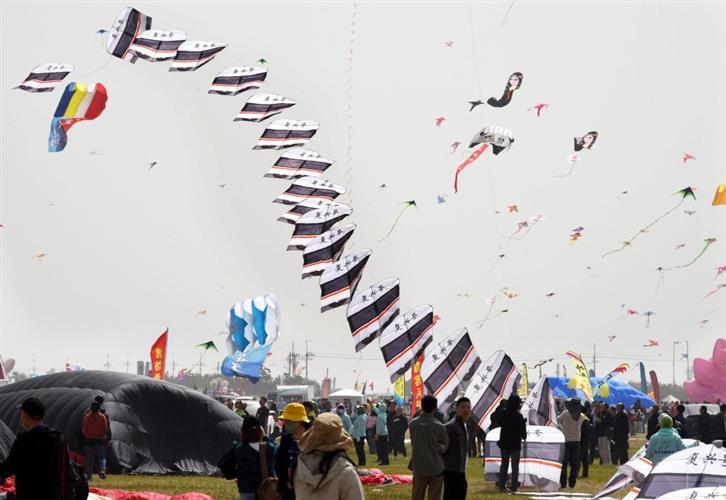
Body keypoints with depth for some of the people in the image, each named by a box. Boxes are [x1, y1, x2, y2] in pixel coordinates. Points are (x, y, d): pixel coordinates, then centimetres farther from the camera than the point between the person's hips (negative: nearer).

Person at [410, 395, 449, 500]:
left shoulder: (413, 424, -4)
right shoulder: (439, 426, -11)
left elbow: (414, 443, -2)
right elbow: (445, 447, -3)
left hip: (419, 468, 2)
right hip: (436, 468, -2)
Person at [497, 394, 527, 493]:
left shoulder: (503, 414, -1)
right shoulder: (518, 416, -16)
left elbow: (499, 423, 15)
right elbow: (522, 429, -12)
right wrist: (524, 436, 7)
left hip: (504, 443, 5)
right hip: (515, 444, -5)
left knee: (504, 464, 13)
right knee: (515, 465, 2)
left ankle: (501, 485, 12)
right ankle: (514, 486, 0)